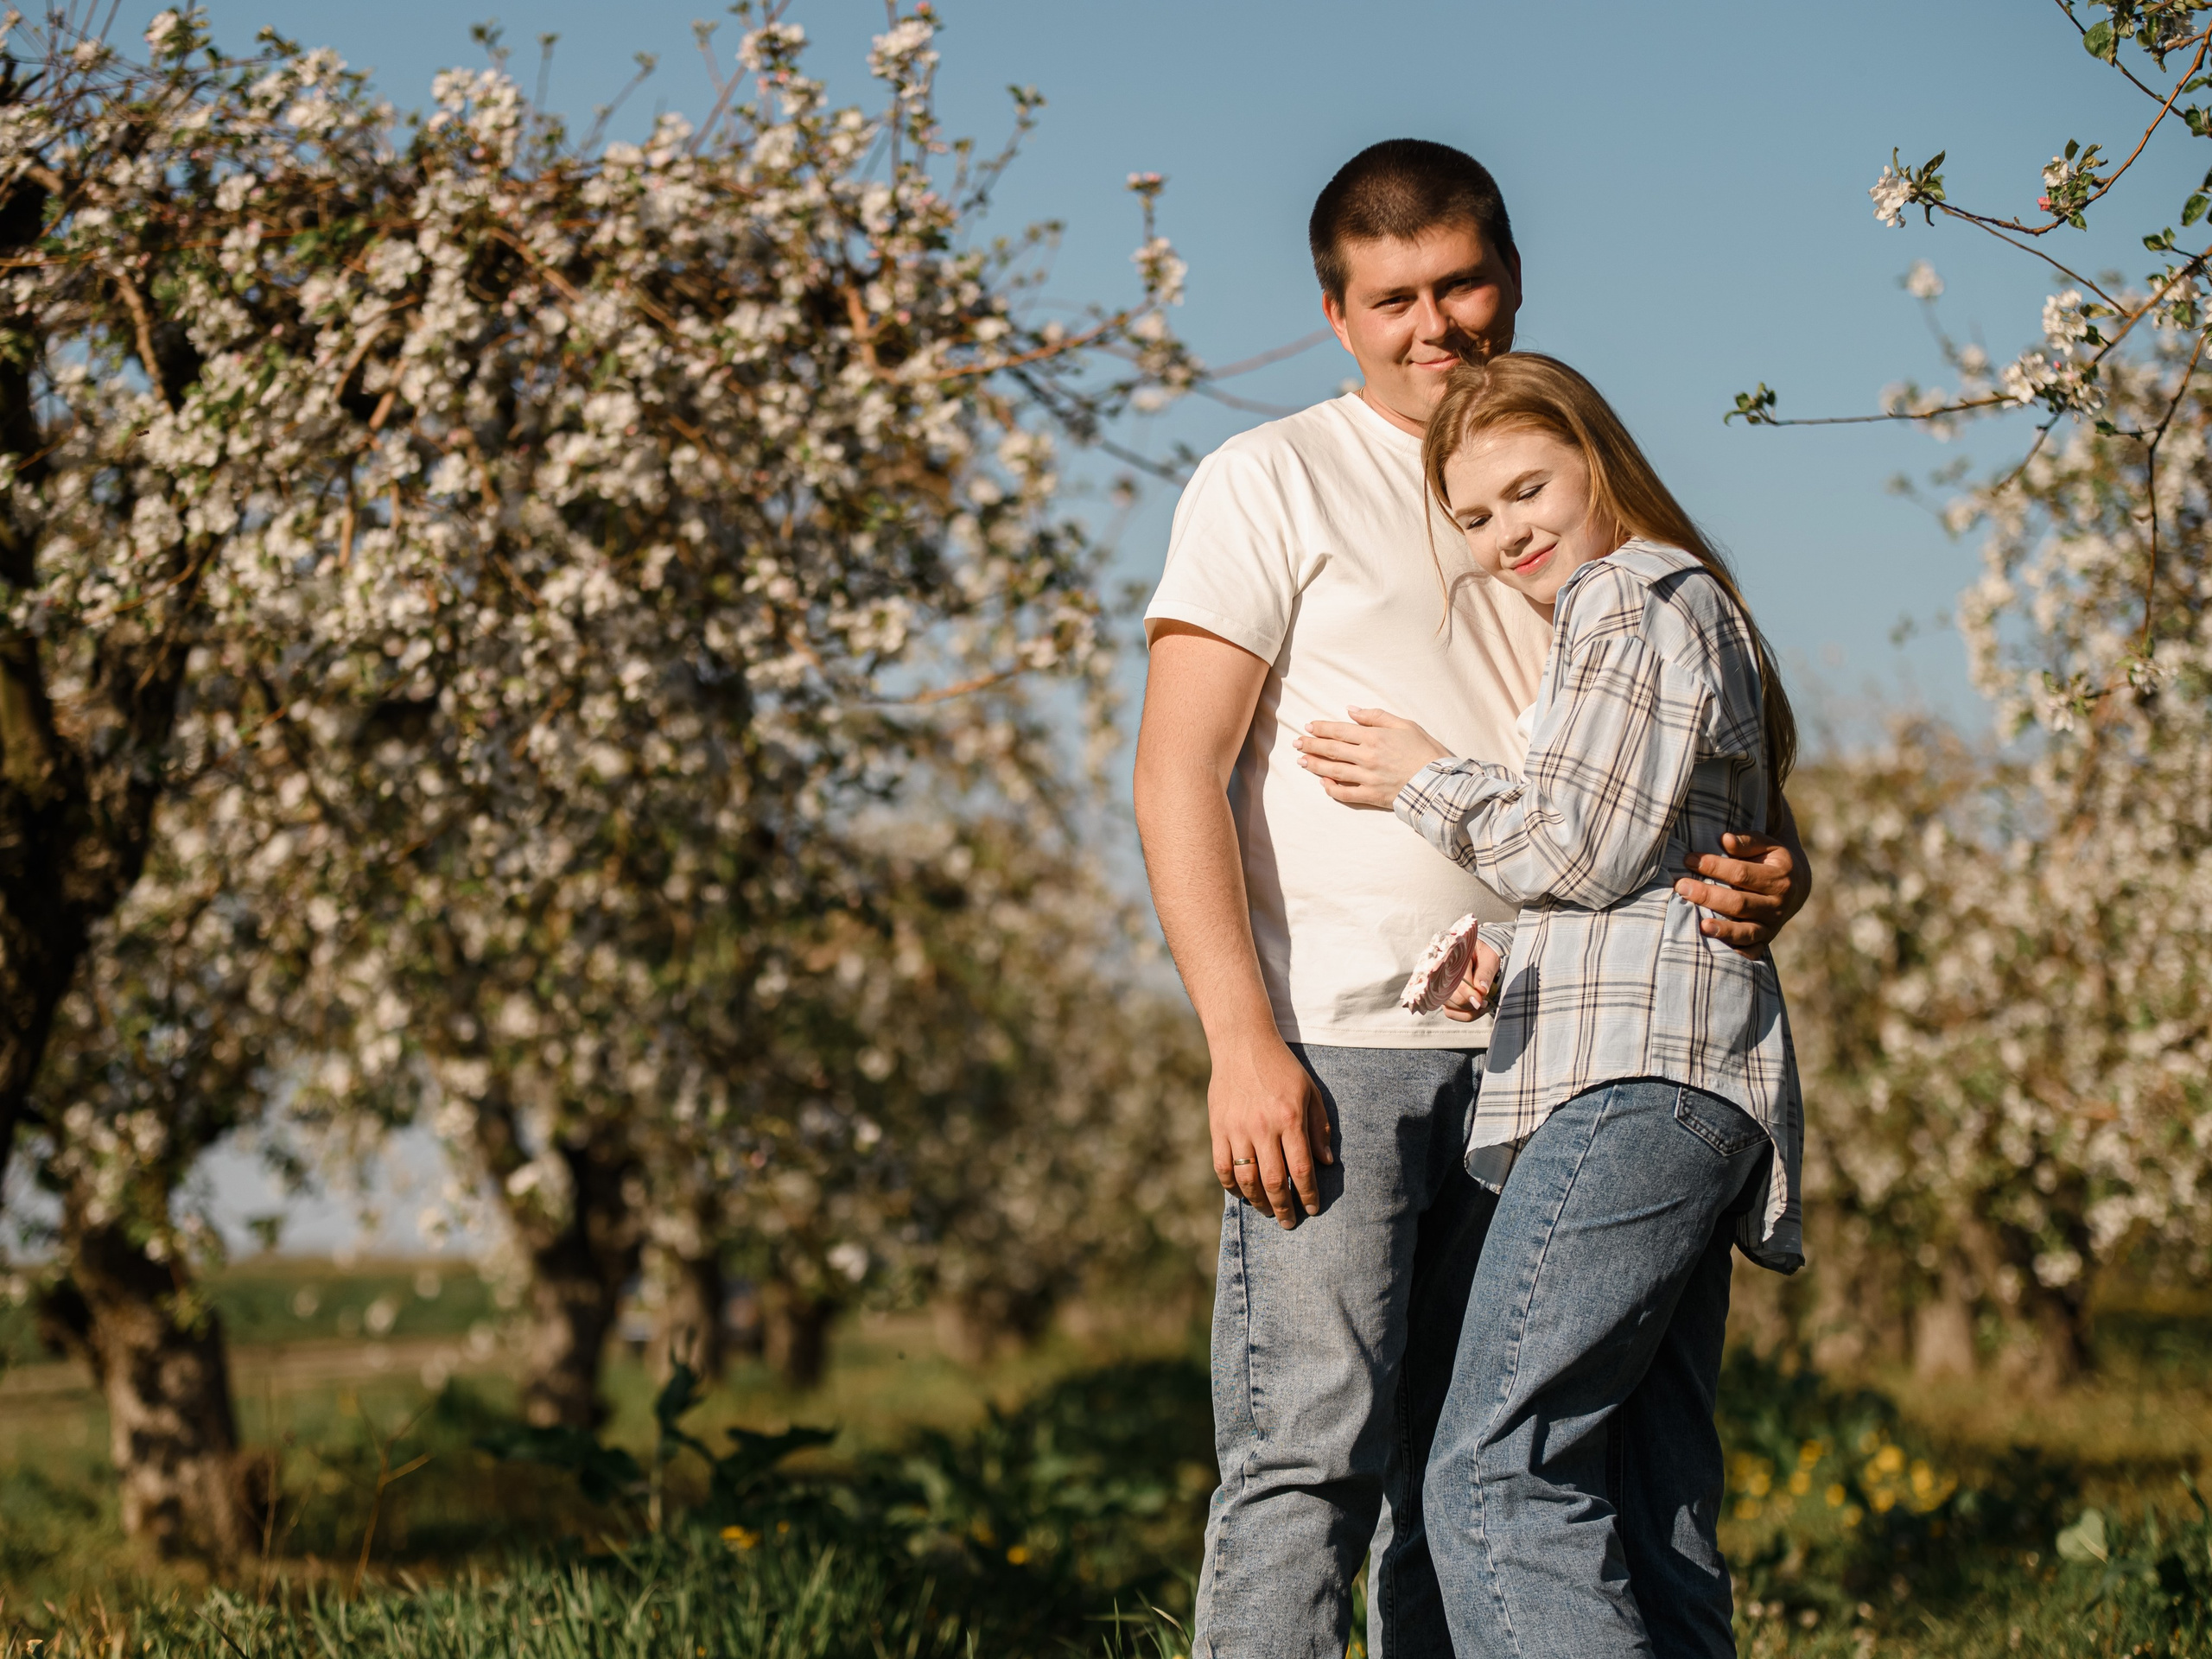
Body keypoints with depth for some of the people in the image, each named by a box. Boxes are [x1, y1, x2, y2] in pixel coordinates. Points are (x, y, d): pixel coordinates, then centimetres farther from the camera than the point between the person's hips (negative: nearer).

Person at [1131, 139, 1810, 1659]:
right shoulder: (1274, 484, 4)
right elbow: (1177, 777, -4)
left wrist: (1773, 867, -4)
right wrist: (1243, 1041, -15)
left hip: (1530, 1058, 5)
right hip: (1333, 1049, -5)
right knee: (1311, 1457, -12)